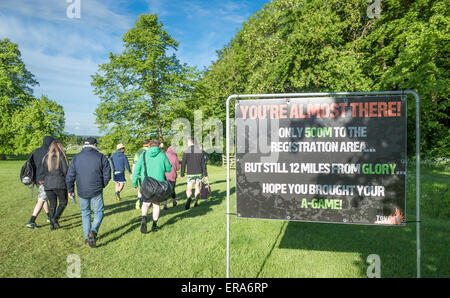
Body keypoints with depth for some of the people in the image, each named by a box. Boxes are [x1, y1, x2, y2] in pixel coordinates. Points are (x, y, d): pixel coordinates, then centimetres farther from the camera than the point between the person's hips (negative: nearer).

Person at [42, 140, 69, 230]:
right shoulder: (61, 156, -6)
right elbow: (65, 171, -9)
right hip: (59, 184, -4)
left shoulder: (46, 157, 8)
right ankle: (55, 218, -9)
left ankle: (52, 224, 14)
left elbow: (45, 172, 9)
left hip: (48, 184, 4)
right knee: (63, 203, 10)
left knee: (52, 204, 12)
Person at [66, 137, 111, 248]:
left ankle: (87, 237, 19)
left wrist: (70, 190, 15)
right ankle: (93, 231, -14)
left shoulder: (76, 158, 2)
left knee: (85, 213, 17)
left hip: (82, 192, 3)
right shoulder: (101, 157, -5)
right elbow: (107, 174, -4)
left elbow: (70, 176, 2)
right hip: (96, 191, -3)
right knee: (99, 212, 10)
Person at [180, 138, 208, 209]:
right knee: (197, 187, 16)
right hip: (199, 173, 2)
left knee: (189, 188, 1)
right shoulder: (200, 151, 1)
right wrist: (205, 174, 5)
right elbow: (203, 164, 1)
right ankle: (196, 202, 18)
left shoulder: (186, 152, -5)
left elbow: (183, 164, -6)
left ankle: (189, 198, -28)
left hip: (190, 174, -2)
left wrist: (182, 174, 1)